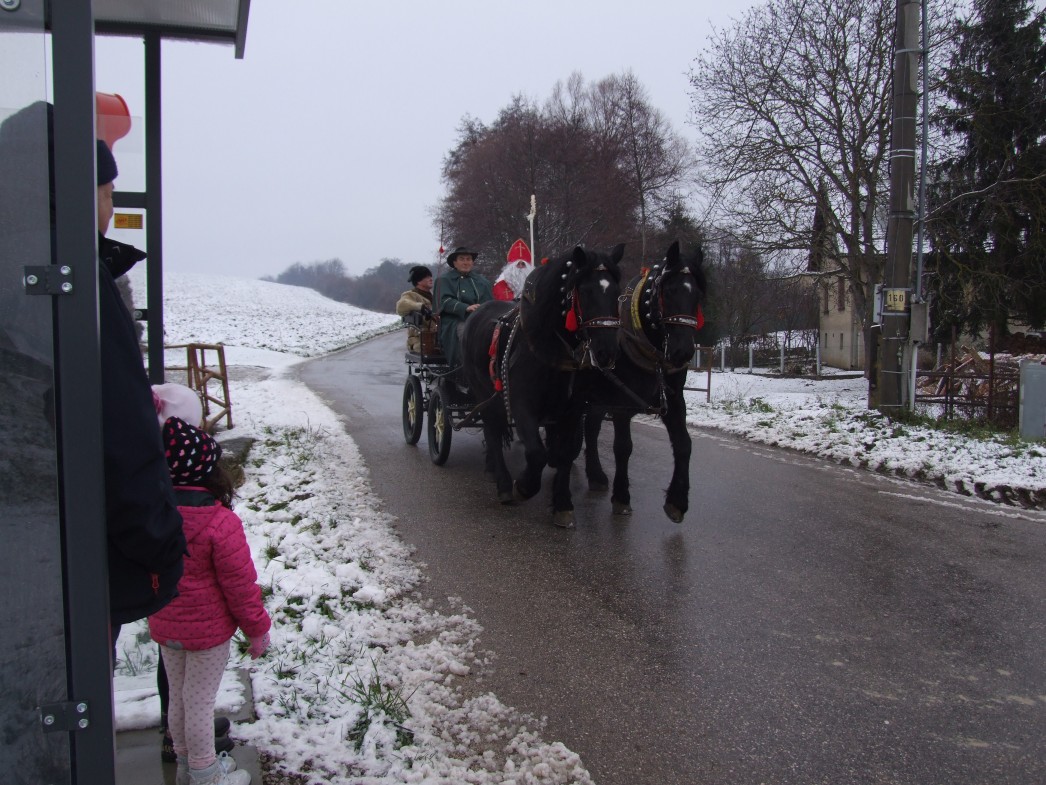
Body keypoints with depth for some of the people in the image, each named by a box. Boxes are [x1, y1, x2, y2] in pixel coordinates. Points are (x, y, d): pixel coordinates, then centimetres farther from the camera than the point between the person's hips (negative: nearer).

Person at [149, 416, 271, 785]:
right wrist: (257, 629, -7)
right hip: (208, 630, -6)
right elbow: (239, 584, -18)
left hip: (164, 628, 6)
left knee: (178, 698, 21)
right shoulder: (220, 523, -27)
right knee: (200, 702, 9)